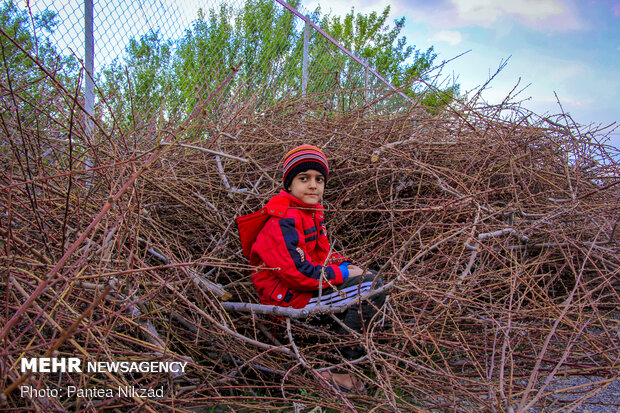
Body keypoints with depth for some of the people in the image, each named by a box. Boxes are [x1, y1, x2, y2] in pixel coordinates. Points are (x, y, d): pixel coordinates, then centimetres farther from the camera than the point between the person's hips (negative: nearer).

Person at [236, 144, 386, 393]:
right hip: (287, 296, -10)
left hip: (307, 284, 10)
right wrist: (343, 274, -17)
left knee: (370, 279, 13)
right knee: (371, 290, -19)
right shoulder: (283, 221, -22)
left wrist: (346, 265, -3)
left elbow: (320, 253, 17)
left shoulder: (310, 211, 10)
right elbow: (298, 272, -27)